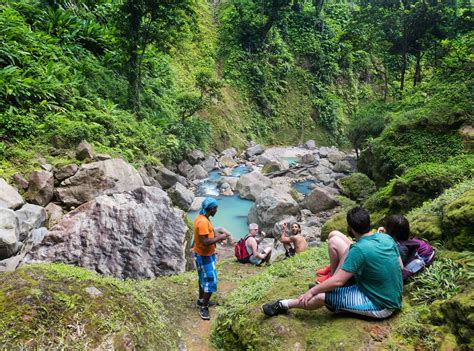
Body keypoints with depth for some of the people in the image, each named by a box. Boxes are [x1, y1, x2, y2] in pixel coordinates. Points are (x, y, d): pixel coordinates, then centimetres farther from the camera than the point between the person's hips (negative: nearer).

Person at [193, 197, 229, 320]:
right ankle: (203, 307, 7)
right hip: (205, 256, -10)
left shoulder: (201, 218, 4)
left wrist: (217, 236, 7)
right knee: (211, 281, -3)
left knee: (203, 278, 23)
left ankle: (201, 300, 39)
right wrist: (219, 238, -19)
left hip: (201, 254, 10)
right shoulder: (203, 221, -29)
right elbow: (205, 242, -31)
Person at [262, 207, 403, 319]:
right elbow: (400, 266, 9)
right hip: (394, 297, 8)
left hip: (380, 306, -8)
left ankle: (283, 305, 13)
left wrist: (311, 291, -10)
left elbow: (337, 281, -24)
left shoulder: (359, 249, -27)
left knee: (321, 296, -11)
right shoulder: (387, 238, -4)